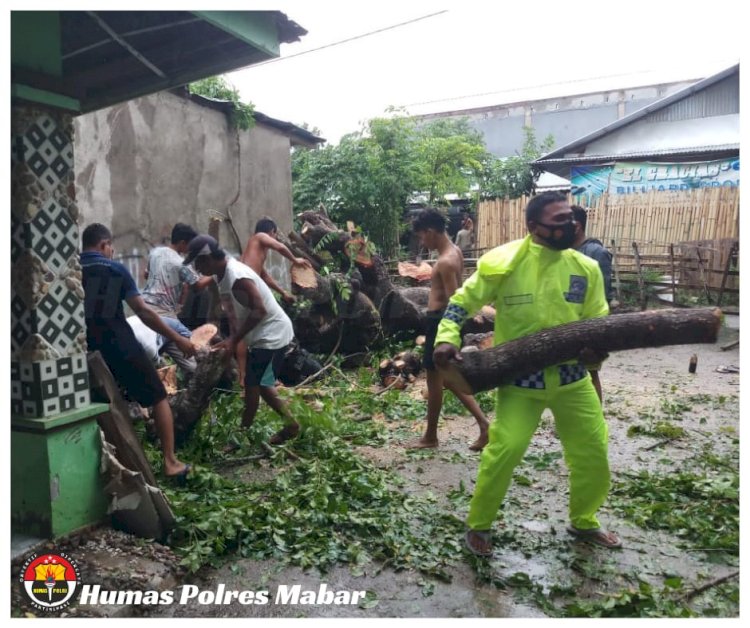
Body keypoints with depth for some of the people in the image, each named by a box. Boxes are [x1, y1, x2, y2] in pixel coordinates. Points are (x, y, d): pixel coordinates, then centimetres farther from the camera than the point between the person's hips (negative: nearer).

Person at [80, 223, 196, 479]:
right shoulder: (115, 270, -4)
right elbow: (142, 311, -9)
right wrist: (177, 339, -6)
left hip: (88, 350, 4)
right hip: (120, 345, -3)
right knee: (158, 398, 9)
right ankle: (170, 462, 7)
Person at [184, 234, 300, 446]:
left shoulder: (237, 276, -26)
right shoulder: (222, 274, 4)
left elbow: (259, 310, -28)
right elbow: (233, 310, 10)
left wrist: (234, 340, -25)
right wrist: (233, 339, 0)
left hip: (272, 334, -10)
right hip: (263, 335, 10)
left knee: (252, 385, -3)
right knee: (261, 383, 17)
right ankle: (290, 423, 27)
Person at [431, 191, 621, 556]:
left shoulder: (585, 268, 2)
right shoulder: (504, 263, -11)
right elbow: (462, 301, -5)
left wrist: (598, 347, -16)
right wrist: (447, 338, -22)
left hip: (572, 376, 5)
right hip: (520, 379, -4)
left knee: (594, 453, 12)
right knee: (504, 451, -12)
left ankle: (583, 522, 40)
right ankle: (478, 525, 14)